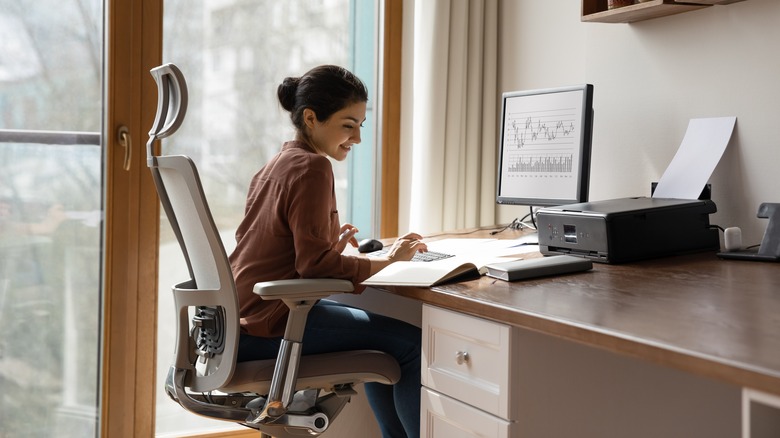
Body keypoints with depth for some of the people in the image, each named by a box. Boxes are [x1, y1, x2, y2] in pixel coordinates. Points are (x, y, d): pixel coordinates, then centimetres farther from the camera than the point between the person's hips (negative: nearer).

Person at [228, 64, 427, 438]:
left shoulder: (276, 164, 15)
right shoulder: (313, 167, -14)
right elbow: (315, 265, -19)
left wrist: (330, 242, 11)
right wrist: (388, 260, -10)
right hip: (268, 324, -10)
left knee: (380, 337, 23)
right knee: (411, 343, -8)